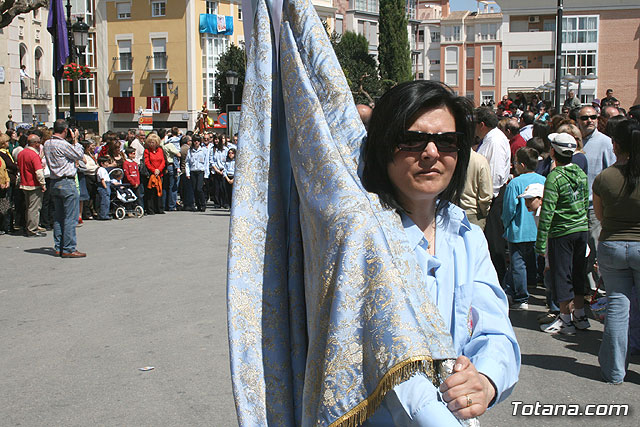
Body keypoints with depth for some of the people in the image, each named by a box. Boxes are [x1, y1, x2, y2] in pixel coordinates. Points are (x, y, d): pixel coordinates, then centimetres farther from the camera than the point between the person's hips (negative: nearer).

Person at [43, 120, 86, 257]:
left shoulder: (47, 144, 9)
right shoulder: (63, 144, -17)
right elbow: (79, 155, -7)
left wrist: (70, 141, 12)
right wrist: (75, 139, 0)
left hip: (54, 182, 9)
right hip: (67, 183, -9)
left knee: (58, 217, 13)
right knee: (70, 218, -4)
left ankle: (59, 247, 17)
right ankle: (69, 249, -4)